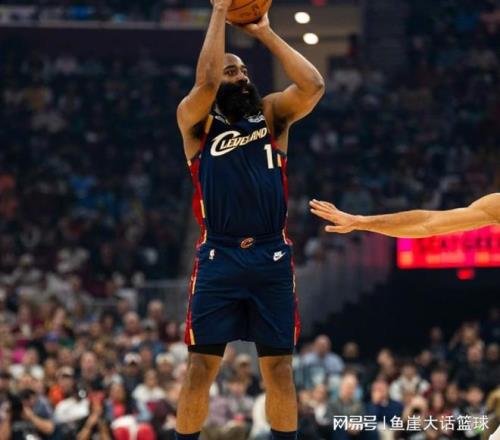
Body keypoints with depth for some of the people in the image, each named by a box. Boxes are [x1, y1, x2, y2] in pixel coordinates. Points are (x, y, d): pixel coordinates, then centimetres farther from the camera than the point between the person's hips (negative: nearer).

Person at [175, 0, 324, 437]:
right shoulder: (196, 119, 5)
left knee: (279, 366, 4)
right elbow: (205, 81, -16)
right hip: (219, 257, -2)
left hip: (272, 257, 2)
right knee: (201, 366, -2)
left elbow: (313, 85, -7)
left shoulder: (273, 114, 11)